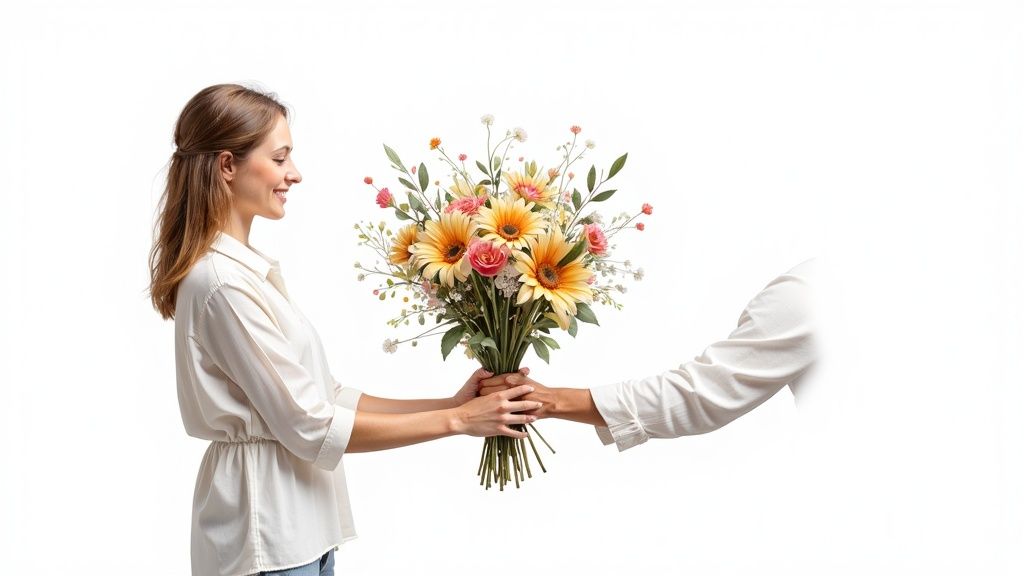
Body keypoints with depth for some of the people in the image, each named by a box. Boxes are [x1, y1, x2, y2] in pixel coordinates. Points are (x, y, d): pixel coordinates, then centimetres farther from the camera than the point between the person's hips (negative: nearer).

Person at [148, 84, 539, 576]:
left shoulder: (244, 269, 10)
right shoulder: (223, 283, -19)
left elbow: (325, 395, 8)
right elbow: (310, 425, -20)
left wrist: (449, 402, 1)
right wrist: (456, 421, -15)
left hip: (294, 522, 9)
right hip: (267, 534, -9)